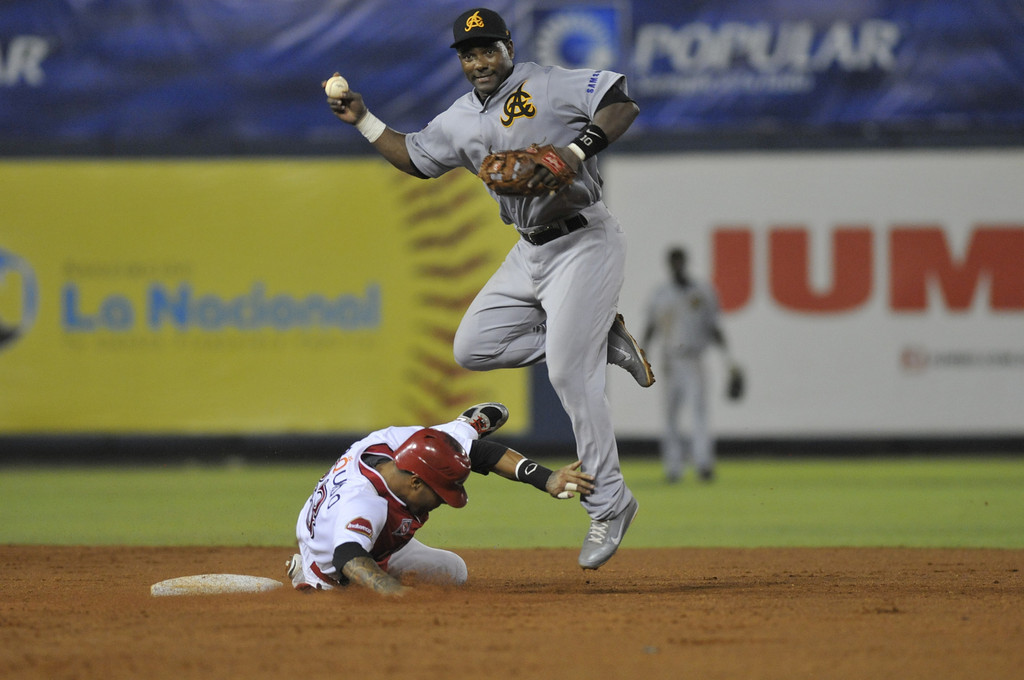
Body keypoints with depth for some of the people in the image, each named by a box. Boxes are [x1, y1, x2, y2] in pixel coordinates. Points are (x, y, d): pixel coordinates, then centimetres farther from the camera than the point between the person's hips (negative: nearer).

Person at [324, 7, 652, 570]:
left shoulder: (548, 85, -12)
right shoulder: (463, 121, 11)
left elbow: (623, 104, -18)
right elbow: (413, 157, 23)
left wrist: (577, 151, -31)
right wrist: (363, 121, 12)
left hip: (584, 243, -8)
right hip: (529, 253, 8)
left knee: (568, 374, -15)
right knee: (472, 347, 2)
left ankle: (609, 505, -5)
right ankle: (602, 340, 10)